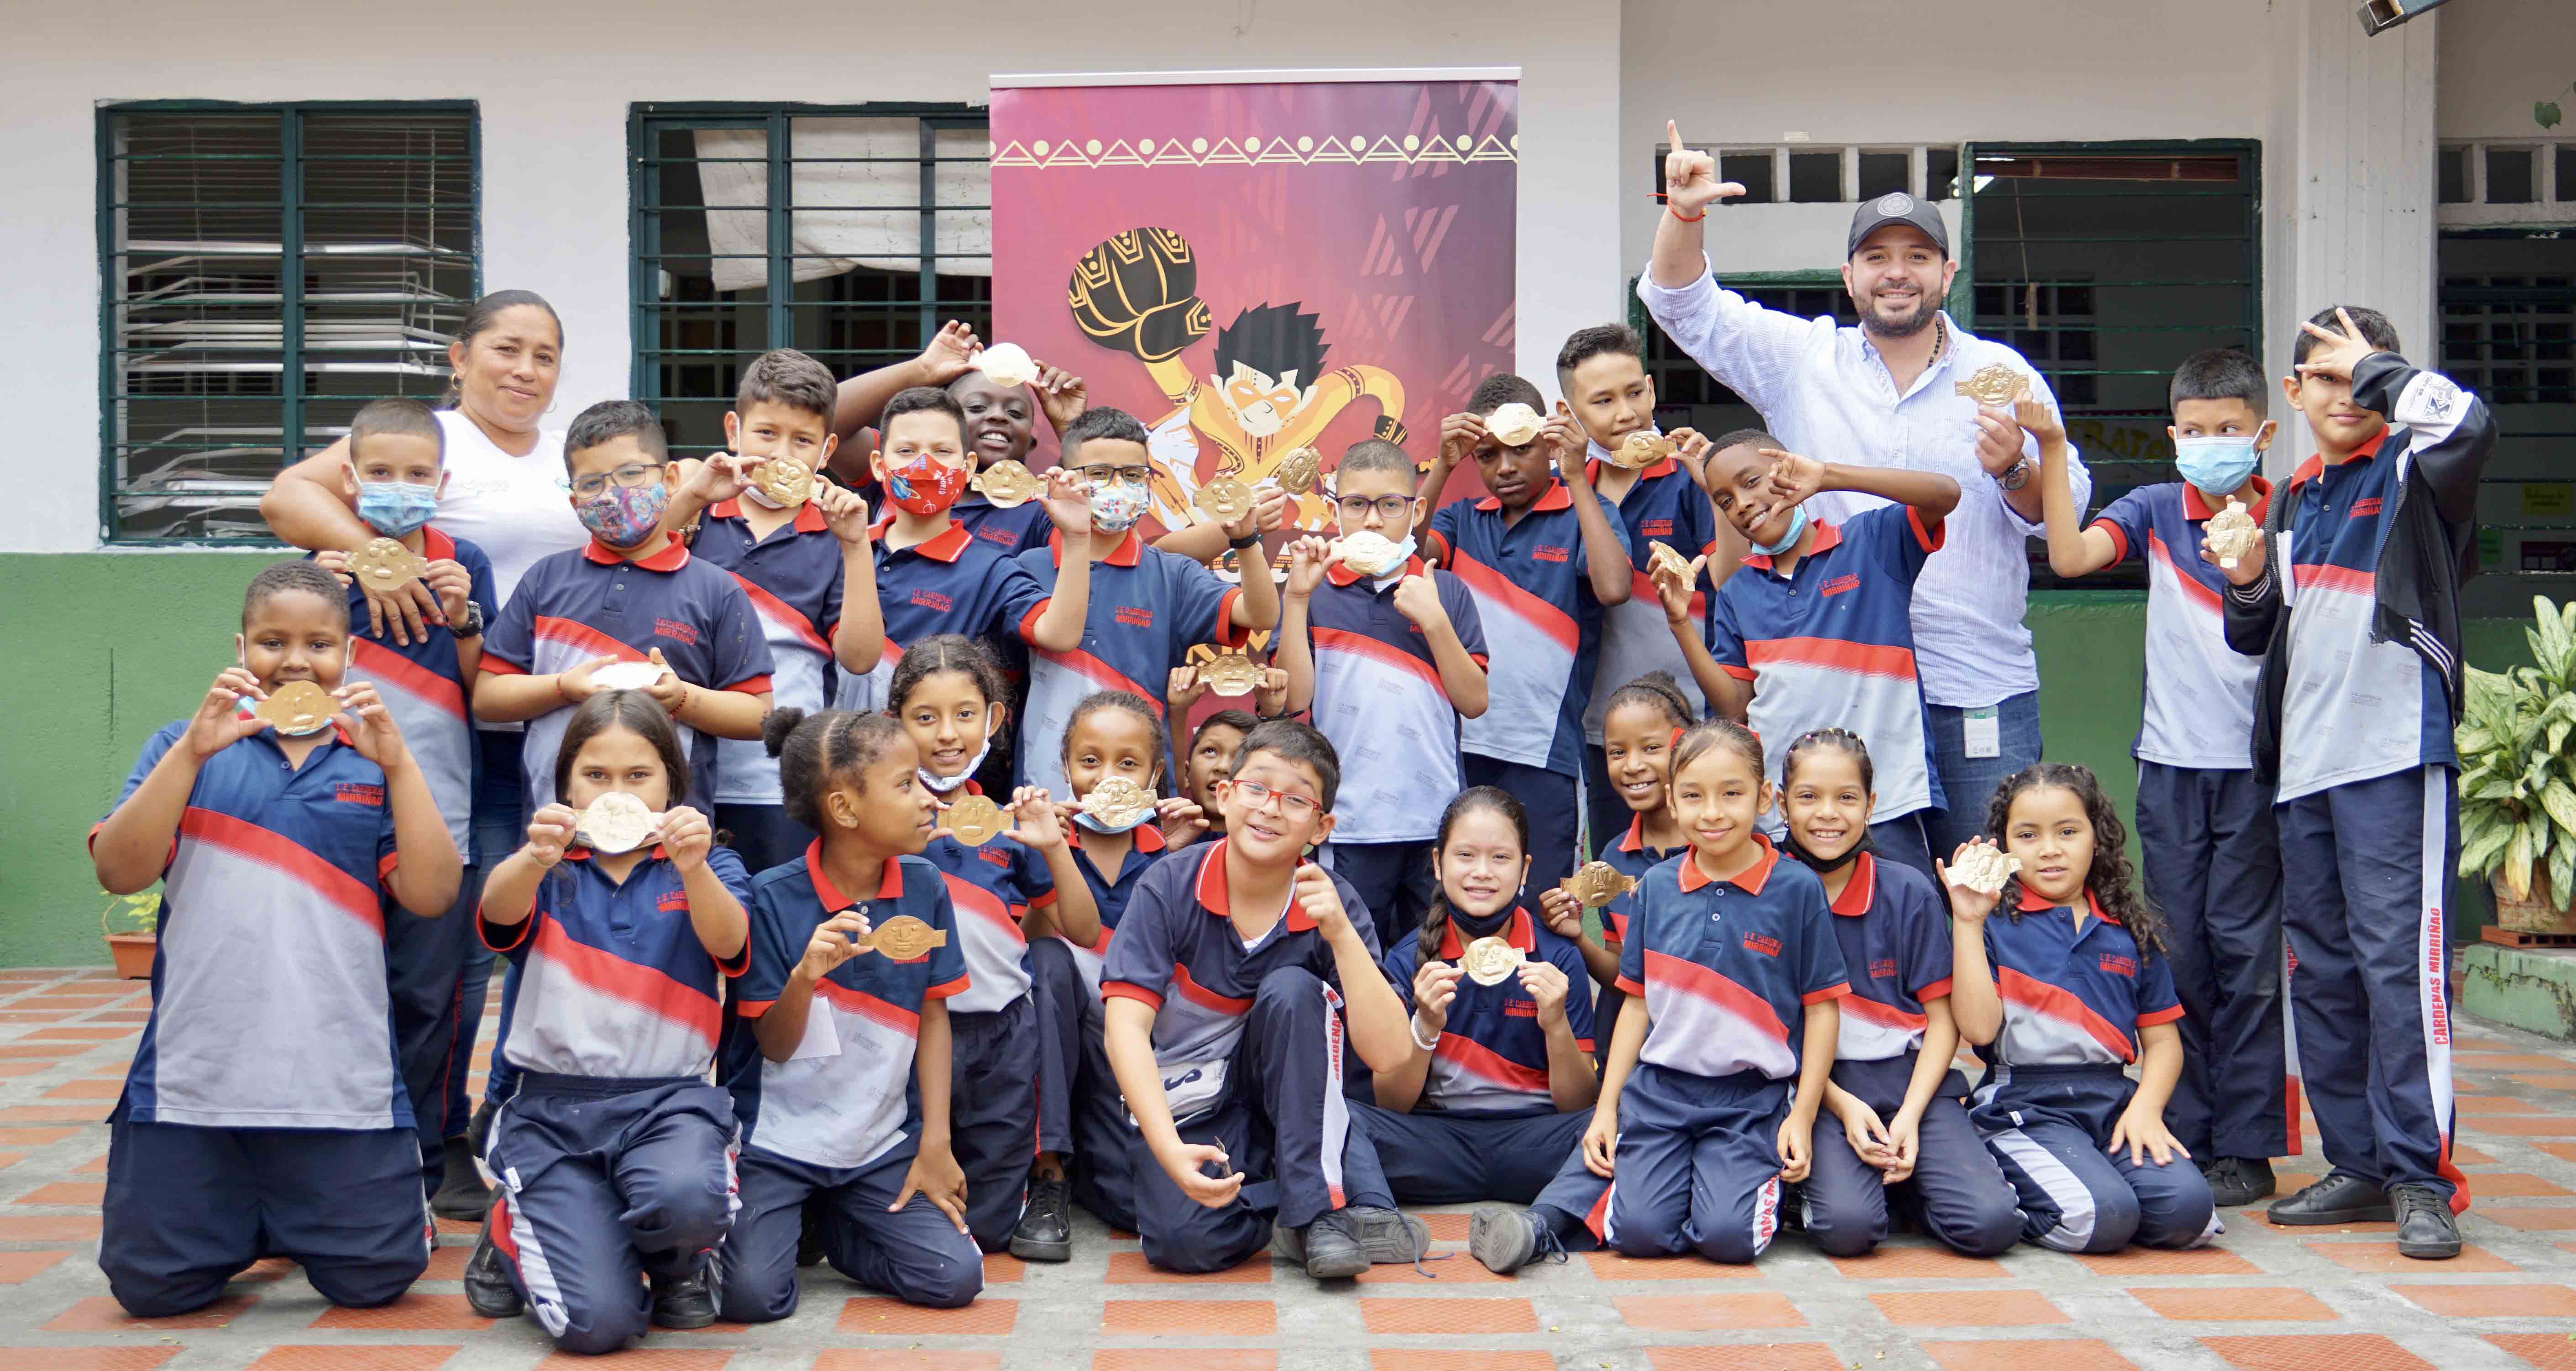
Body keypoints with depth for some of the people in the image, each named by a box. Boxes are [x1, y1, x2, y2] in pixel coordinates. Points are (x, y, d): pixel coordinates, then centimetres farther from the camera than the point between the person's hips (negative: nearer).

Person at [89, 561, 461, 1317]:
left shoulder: (373, 764, 8)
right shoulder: (188, 747, 9)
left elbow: (432, 895, -4)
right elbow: (119, 871, -5)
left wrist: (398, 763, -12)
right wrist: (193, 749, -14)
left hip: (343, 1082, 0)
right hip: (193, 1076, 1)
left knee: (375, 1279, -1)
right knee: (151, 1285, 1)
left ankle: (300, 1221, 31)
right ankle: (247, 1226, 32)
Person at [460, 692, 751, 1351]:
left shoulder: (708, 869, 8)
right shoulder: (547, 870, 7)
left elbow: (728, 942, -15)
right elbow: (499, 912, -17)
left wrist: (694, 869, -37)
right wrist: (536, 858, -41)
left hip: (670, 1098, 0)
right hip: (553, 1105, 0)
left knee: (685, 1199, -35)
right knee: (596, 1320, -18)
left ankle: (676, 1265, 4)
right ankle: (512, 1235, 18)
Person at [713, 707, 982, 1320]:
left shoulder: (925, 888, -3)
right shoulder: (772, 898, -13)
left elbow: (933, 1017, 4)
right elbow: (774, 1045, -9)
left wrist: (936, 1142, -1)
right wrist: (805, 976, -30)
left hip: (883, 1143, 4)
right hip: (777, 1138, -3)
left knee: (954, 1277, -11)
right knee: (752, 1296, -21)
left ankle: (838, 1230, 17)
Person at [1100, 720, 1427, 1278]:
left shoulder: (1333, 904, -10)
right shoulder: (1170, 887, -13)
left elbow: (1386, 1053, -18)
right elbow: (1126, 1027, -21)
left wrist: (1342, 934, -28)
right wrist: (1169, 1148, -34)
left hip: (1289, 1100, 2)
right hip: (1184, 1110, -1)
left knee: (1292, 989, -27)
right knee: (1188, 1237, -30)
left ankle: (1320, 1208, -21)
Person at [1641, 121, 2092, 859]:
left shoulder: (2003, 374, 6)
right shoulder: (1802, 360, 8)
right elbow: (1687, 308, 5)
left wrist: (2014, 469, -17)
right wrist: (1685, 214, -12)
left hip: (1982, 694, 0)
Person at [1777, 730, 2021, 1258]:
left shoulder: (1910, 892, 3)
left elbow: (1942, 1018, 4)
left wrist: (1910, 1115, -9)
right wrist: (1843, 1106, -11)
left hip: (1911, 1077, 2)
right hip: (1817, 1086, -2)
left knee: (1991, 1223, -19)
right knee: (1847, 1226, -28)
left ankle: (1903, 1179, 10)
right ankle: (1824, 1175, 6)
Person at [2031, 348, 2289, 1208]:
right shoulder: (2156, 512, 5)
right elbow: (2070, 556, -11)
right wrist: (2051, 450, -15)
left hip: (2259, 765, -2)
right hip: (2172, 765, 2)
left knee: (2244, 951, 1)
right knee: (2179, 952, 7)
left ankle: (2245, 1146, 9)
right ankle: (2182, 1138, 16)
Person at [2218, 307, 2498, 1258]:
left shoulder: (2412, 474, 1)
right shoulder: (2295, 501, 19)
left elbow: (2467, 423, -24)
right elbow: (2256, 637, 25)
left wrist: (2376, 368, -8)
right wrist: (2249, 577, 3)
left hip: (2396, 754, -7)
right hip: (2303, 762, 7)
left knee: (2400, 958, -11)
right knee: (2320, 968, 9)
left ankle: (2423, 1178, -6)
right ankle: (2358, 1165, 17)